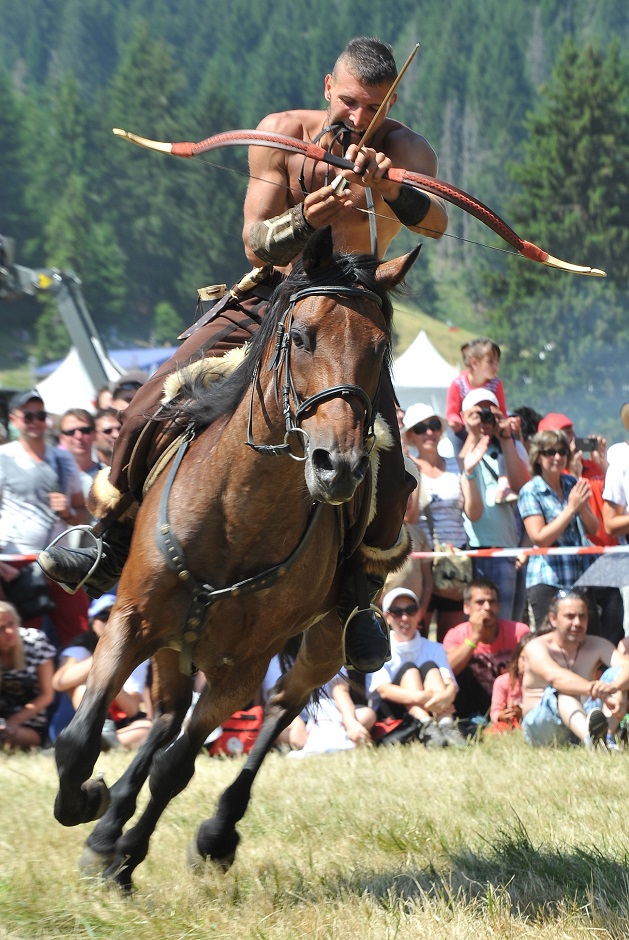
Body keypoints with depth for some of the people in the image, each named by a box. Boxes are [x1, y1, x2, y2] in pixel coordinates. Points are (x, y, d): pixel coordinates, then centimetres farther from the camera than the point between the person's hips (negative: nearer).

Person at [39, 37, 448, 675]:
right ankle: (110, 547, 11)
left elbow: (436, 225, -36)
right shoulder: (282, 134, -11)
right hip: (267, 298, 1)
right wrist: (305, 221, -34)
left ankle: (356, 598, 6)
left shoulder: (406, 153, -16)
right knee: (148, 412, -12)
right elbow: (255, 244, -13)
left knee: (389, 474, -19)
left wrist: (389, 187, -57)